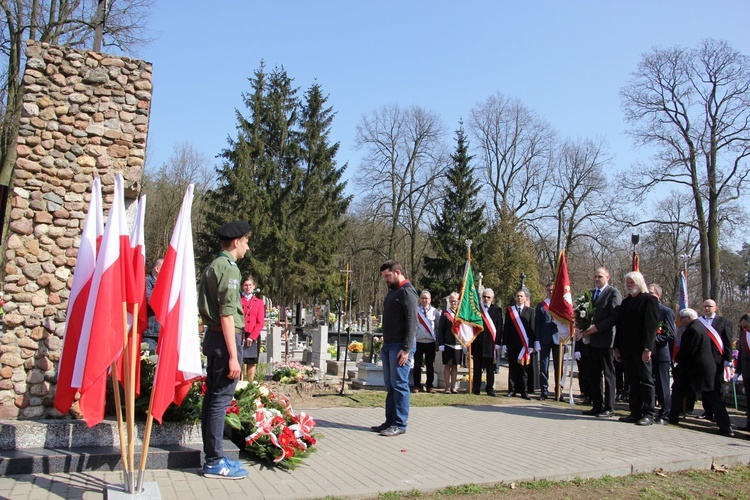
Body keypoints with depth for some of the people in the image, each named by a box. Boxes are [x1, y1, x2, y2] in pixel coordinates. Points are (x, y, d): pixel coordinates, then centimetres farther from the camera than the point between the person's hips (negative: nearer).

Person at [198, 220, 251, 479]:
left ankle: (212, 456, 22)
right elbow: (227, 314, -19)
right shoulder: (228, 268, -13)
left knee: (212, 397, 13)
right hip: (225, 338, -10)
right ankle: (215, 462, 3)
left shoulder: (212, 267, 17)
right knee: (221, 399, -4)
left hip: (211, 337, 10)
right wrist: (233, 356, -19)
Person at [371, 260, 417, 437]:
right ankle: (390, 421, 17)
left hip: (400, 346, -9)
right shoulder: (392, 291, 19)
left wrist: (406, 349, -20)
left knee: (399, 384, -5)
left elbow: (412, 322, -16)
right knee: (390, 386, 11)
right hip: (389, 345, 9)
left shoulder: (407, 291, -10)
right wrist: (384, 344, 18)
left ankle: (400, 424, 2)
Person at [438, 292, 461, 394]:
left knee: (455, 366, 8)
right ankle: (447, 386, 10)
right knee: (447, 365, 2)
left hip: (458, 344, 3)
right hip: (447, 344, -3)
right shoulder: (445, 314, -1)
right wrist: (441, 344, -10)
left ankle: (453, 386, 16)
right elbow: (440, 329, -3)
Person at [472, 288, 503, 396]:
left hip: (490, 343, 0)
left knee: (490, 368, 7)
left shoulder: (497, 310, 4)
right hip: (477, 342, 0)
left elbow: (499, 327, 2)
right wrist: (470, 340, -3)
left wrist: (497, 343, -5)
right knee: (477, 367, 7)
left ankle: (490, 388, 14)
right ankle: (476, 388, 13)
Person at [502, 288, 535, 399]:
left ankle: (524, 391, 9)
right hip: (512, 344, 1)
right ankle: (512, 390, 12)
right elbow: (506, 328, 6)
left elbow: (532, 329, 2)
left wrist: (531, 345, -4)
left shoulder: (530, 311, 5)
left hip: (524, 344, -1)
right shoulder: (509, 310, 7)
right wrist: (505, 343, 0)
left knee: (523, 369, 3)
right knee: (512, 368, 5)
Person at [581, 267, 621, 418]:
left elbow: (615, 316, -14)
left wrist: (596, 328, -17)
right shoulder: (591, 293, 16)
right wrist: (586, 328, 4)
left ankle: (609, 408, 8)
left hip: (605, 339, -7)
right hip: (592, 339, 7)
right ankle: (597, 405, 19)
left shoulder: (613, 293, -7)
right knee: (593, 375, 10)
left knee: (608, 374, 1)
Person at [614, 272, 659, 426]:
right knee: (633, 382, 9)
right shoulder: (625, 302, 17)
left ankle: (649, 414, 8)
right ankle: (636, 412, 14)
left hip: (641, 349, -6)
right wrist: (617, 347, 11)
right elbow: (620, 326, 16)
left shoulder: (649, 300, -5)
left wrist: (647, 348, -19)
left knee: (646, 381, 2)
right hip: (627, 349, 7)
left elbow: (651, 326, -13)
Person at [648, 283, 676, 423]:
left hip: (661, 354, -6)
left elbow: (670, 335, -11)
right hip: (648, 353, 6)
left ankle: (664, 415, 11)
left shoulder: (666, 311, -5)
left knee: (662, 386, 2)